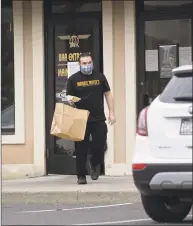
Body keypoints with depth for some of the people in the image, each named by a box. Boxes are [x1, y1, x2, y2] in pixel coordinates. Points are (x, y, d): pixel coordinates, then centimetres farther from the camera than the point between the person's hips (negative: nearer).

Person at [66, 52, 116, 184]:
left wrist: (112, 112, 5)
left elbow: (108, 94, 11)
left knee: (100, 144, -3)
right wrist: (71, 102, -18)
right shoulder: (73, 79, 3)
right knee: (81, 149, -1)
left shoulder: (100, 77, 7)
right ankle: (81, 175, 7)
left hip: (98, 119, 1)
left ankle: (94, 165, 27)